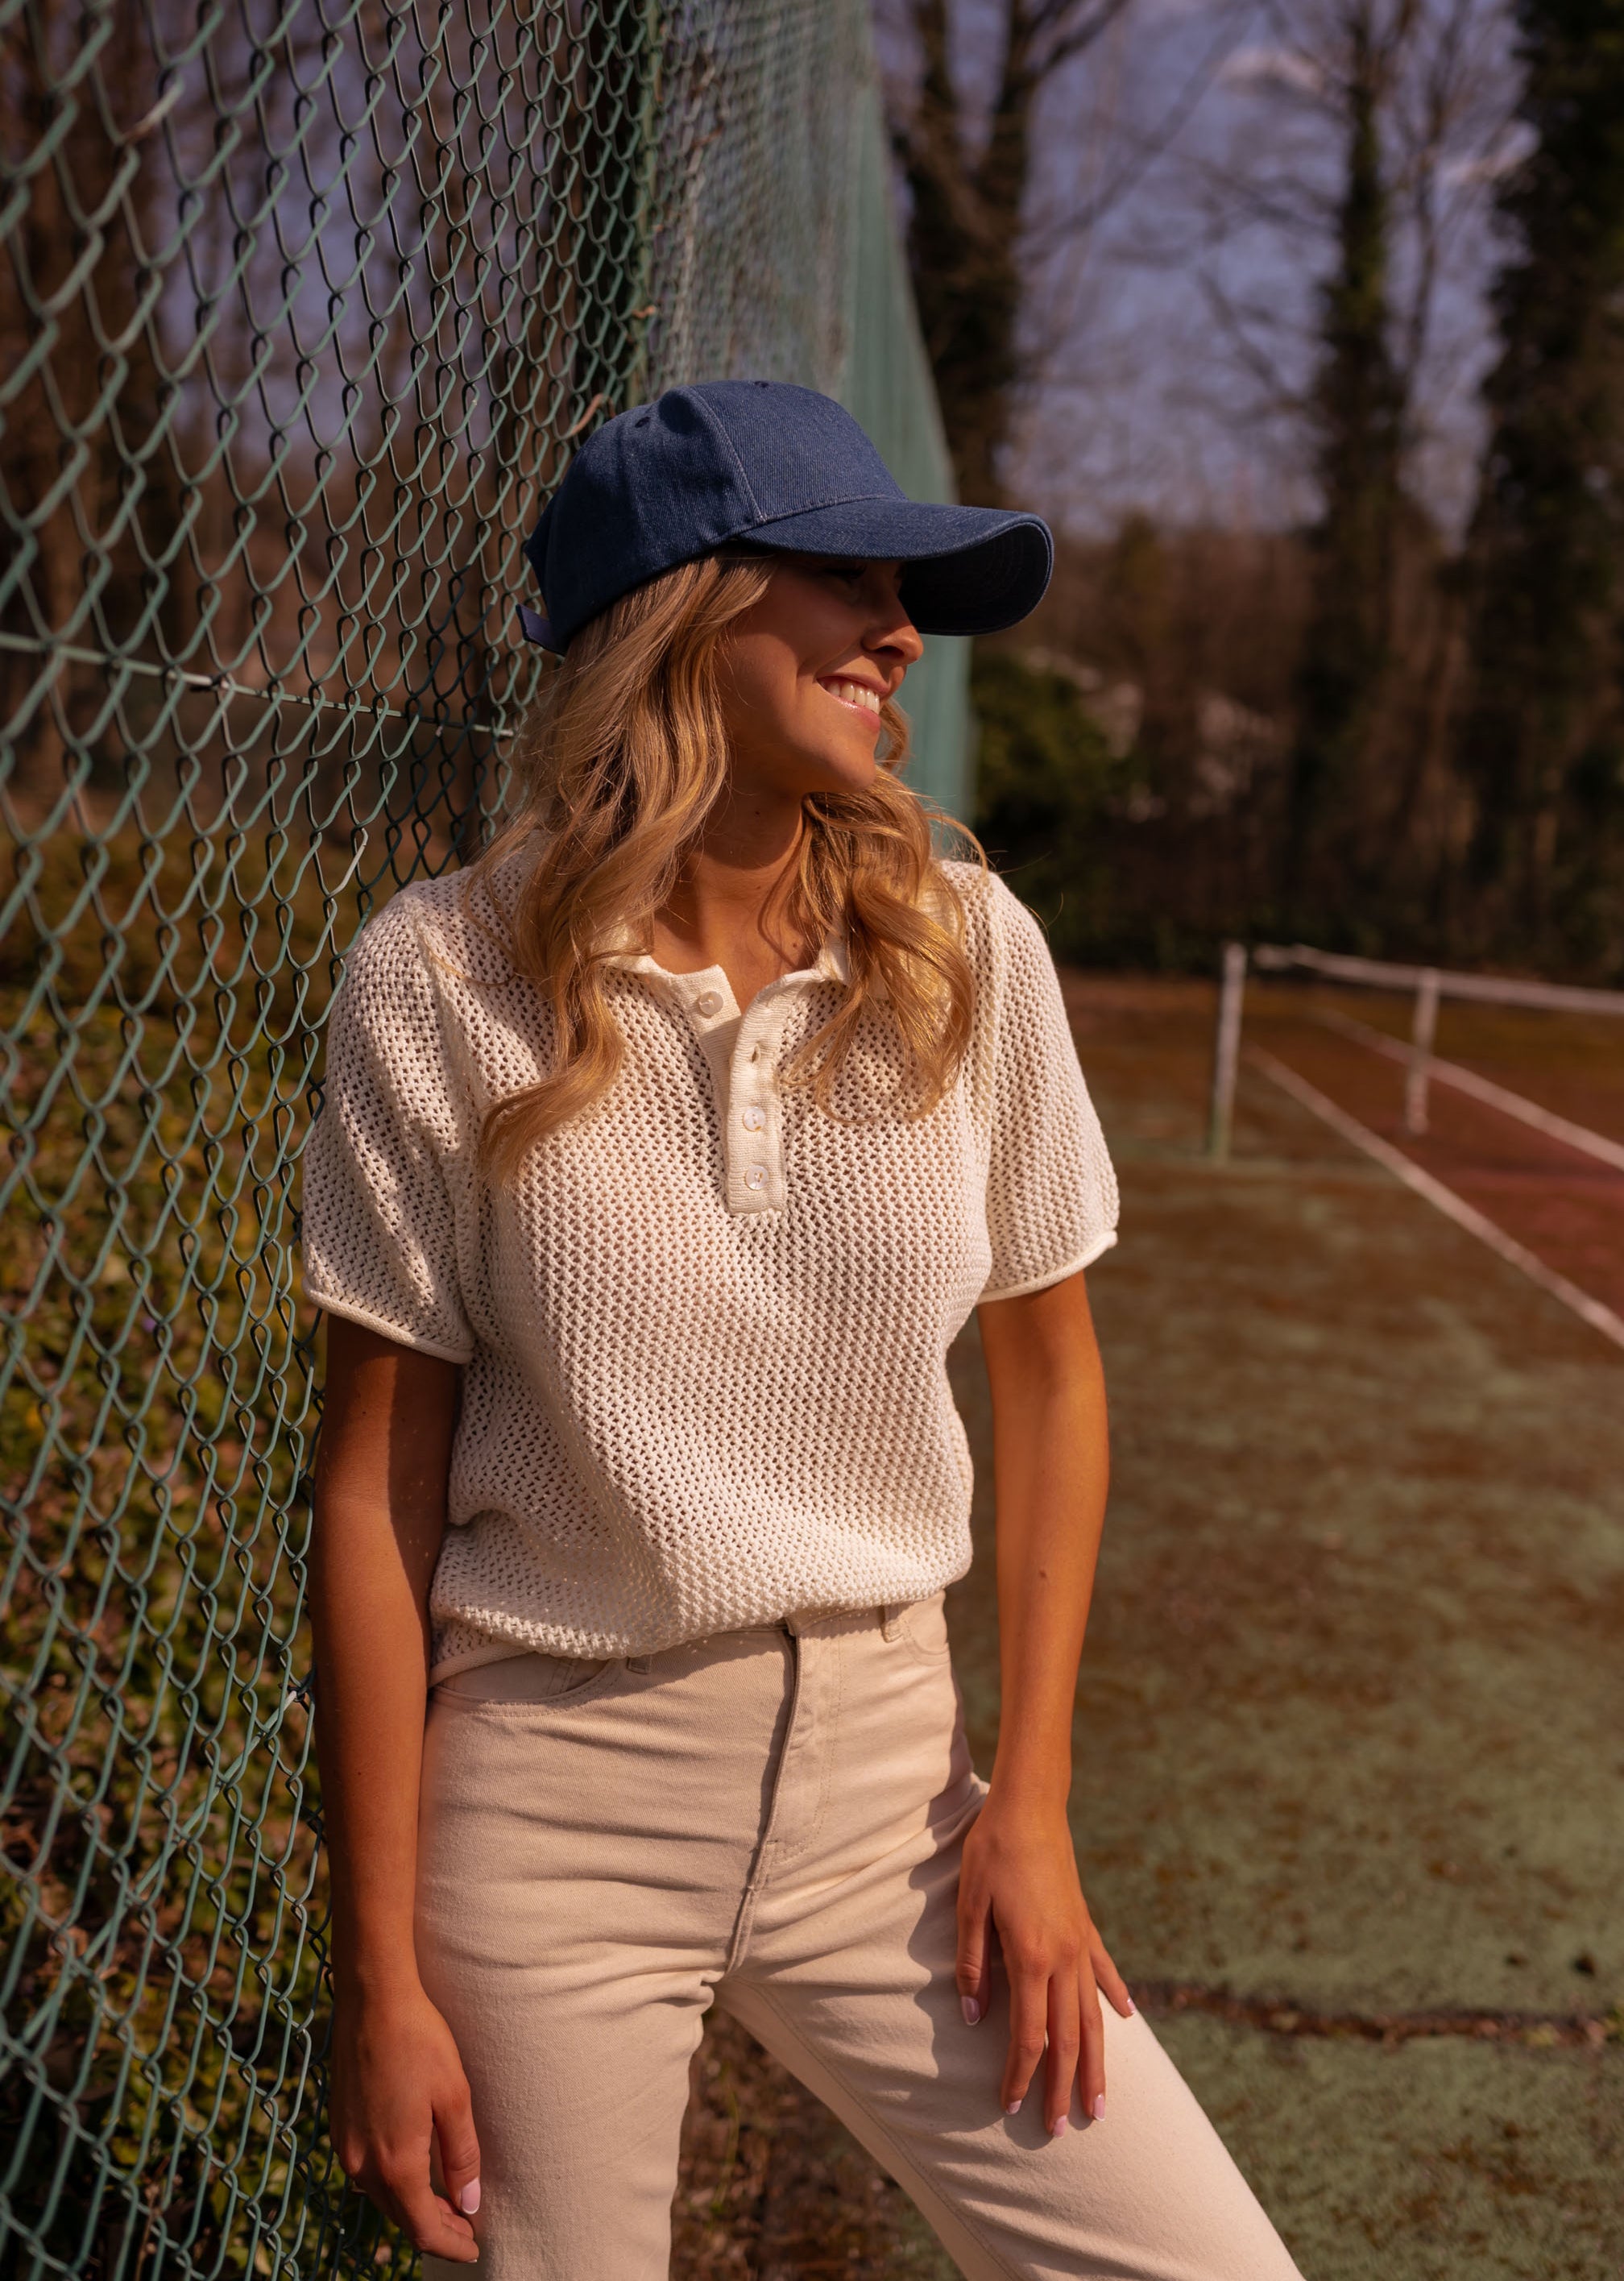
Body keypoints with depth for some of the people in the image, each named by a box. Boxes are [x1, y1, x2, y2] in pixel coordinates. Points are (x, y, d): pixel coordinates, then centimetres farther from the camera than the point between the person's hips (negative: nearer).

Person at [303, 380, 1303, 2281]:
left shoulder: (965, 951, -3)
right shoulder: (443, 980, -9)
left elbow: (1048, 1372, 7)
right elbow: (377, 1481, -7)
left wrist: (1031, 1800, 2)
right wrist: (384, 1973, -5)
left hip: (882, 1767, 3)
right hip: (547, 1792, -2)